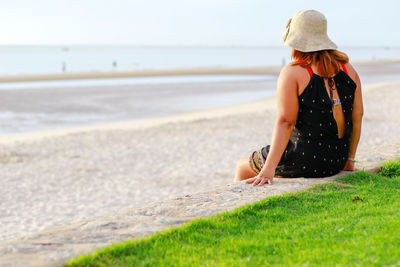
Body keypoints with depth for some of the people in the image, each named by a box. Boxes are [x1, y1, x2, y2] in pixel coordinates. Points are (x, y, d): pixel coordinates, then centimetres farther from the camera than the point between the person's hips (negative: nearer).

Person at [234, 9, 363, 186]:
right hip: (336, 164, 7)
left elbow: (285, 121, -22)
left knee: (243, 167, 20)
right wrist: (349, 160, 14)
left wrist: (269, 169, -25)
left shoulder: (292, 73, -14)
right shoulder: (348, 70, 3)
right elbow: (357, 116, 5)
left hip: (303, 162, -7)